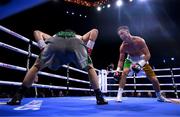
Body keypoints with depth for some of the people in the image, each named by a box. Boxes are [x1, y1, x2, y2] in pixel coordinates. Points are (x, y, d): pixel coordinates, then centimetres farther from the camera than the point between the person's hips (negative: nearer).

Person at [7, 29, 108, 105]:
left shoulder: (54, 36, 47)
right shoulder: (80, 38, 45)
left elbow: (37, 32, 36)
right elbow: (94, 31, 30)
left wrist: (43, 47, 22)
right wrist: (89, 49, 22)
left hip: (55, 43, 1)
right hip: (76, 44, 0)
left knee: (36, 67, 22)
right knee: (90, 68, 23)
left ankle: (18, 97, 21)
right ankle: (100, 98, 20)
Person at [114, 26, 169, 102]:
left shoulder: (139, 41, -31)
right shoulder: (122, 47, -23)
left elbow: (148, 55, -30)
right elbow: (121, 60, -14)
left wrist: (140, 64, -44)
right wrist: (118, 69, -30)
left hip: (142, 59, -1)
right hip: (130, 59, 1)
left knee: (154, 79, -2)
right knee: (124, 72, -29)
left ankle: (159, 96, 25)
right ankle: (119, 95, -24)